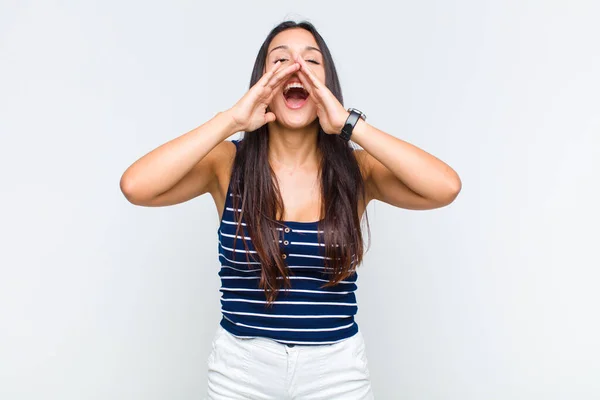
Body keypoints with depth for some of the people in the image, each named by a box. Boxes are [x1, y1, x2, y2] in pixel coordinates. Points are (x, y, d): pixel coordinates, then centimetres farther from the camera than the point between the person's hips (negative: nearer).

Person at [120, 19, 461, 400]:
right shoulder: (227, 163, -7)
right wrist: (231, 120, -24)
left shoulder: (356, 168, -6)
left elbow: (446, 188, -22)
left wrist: (349, 124, -25)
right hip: (241, 366, 0)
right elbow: (135, 186, -22)